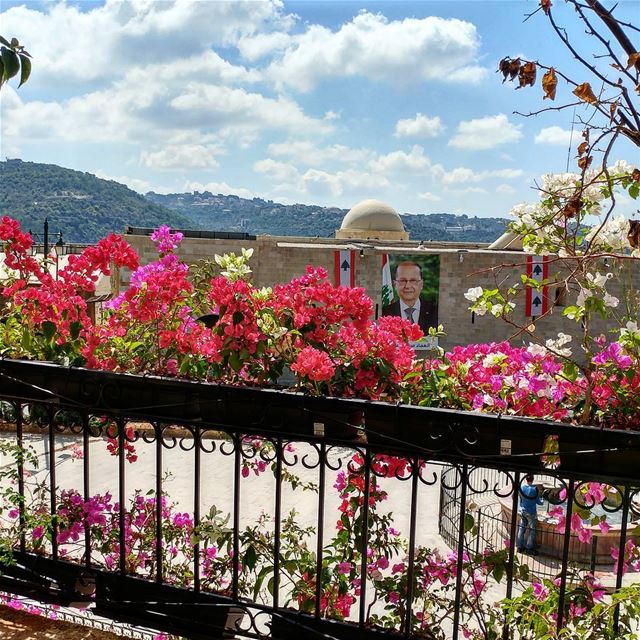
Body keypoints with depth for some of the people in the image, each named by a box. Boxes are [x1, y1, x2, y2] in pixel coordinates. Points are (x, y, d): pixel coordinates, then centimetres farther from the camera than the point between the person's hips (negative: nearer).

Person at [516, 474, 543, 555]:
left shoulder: (521, 487, -7)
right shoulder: (535, 489, -17)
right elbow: (539, 502, -9)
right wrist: (541, 498, 11)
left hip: (522, 511, 4)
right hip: (531, 513, -4)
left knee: (521, 528, 14)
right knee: (532, 530, 8)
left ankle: (520, 546, 20)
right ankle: (529, 548, 13)